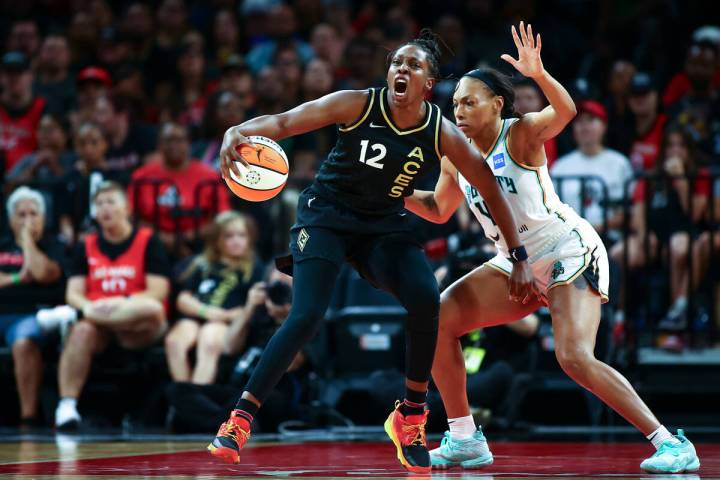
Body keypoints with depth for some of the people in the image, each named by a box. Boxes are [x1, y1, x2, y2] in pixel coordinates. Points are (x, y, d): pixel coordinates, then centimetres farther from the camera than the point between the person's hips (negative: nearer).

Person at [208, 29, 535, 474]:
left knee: (426, 298, -24)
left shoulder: (441, 133, -10)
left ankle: (411, 417, -5)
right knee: (306, 317, -21)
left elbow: (491, 190, -1)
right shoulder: (358, 105, -16)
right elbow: (284, 123, -20)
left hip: (384, 225, 2)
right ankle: (240, 419, -10)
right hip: (327, 215, -2)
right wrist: (240, 131, -41)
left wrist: (520, 258, 0)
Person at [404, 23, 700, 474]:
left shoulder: (520, 133, -14)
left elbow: (565, 111, -35)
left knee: (575, 358, -24)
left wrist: (538, 74, -53)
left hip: (570, 253, -7)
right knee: (438, 319, -5)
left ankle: (672, 444, -16)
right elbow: (438, 209, 19)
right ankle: (465, 440, 4)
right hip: (517, 265, 7)